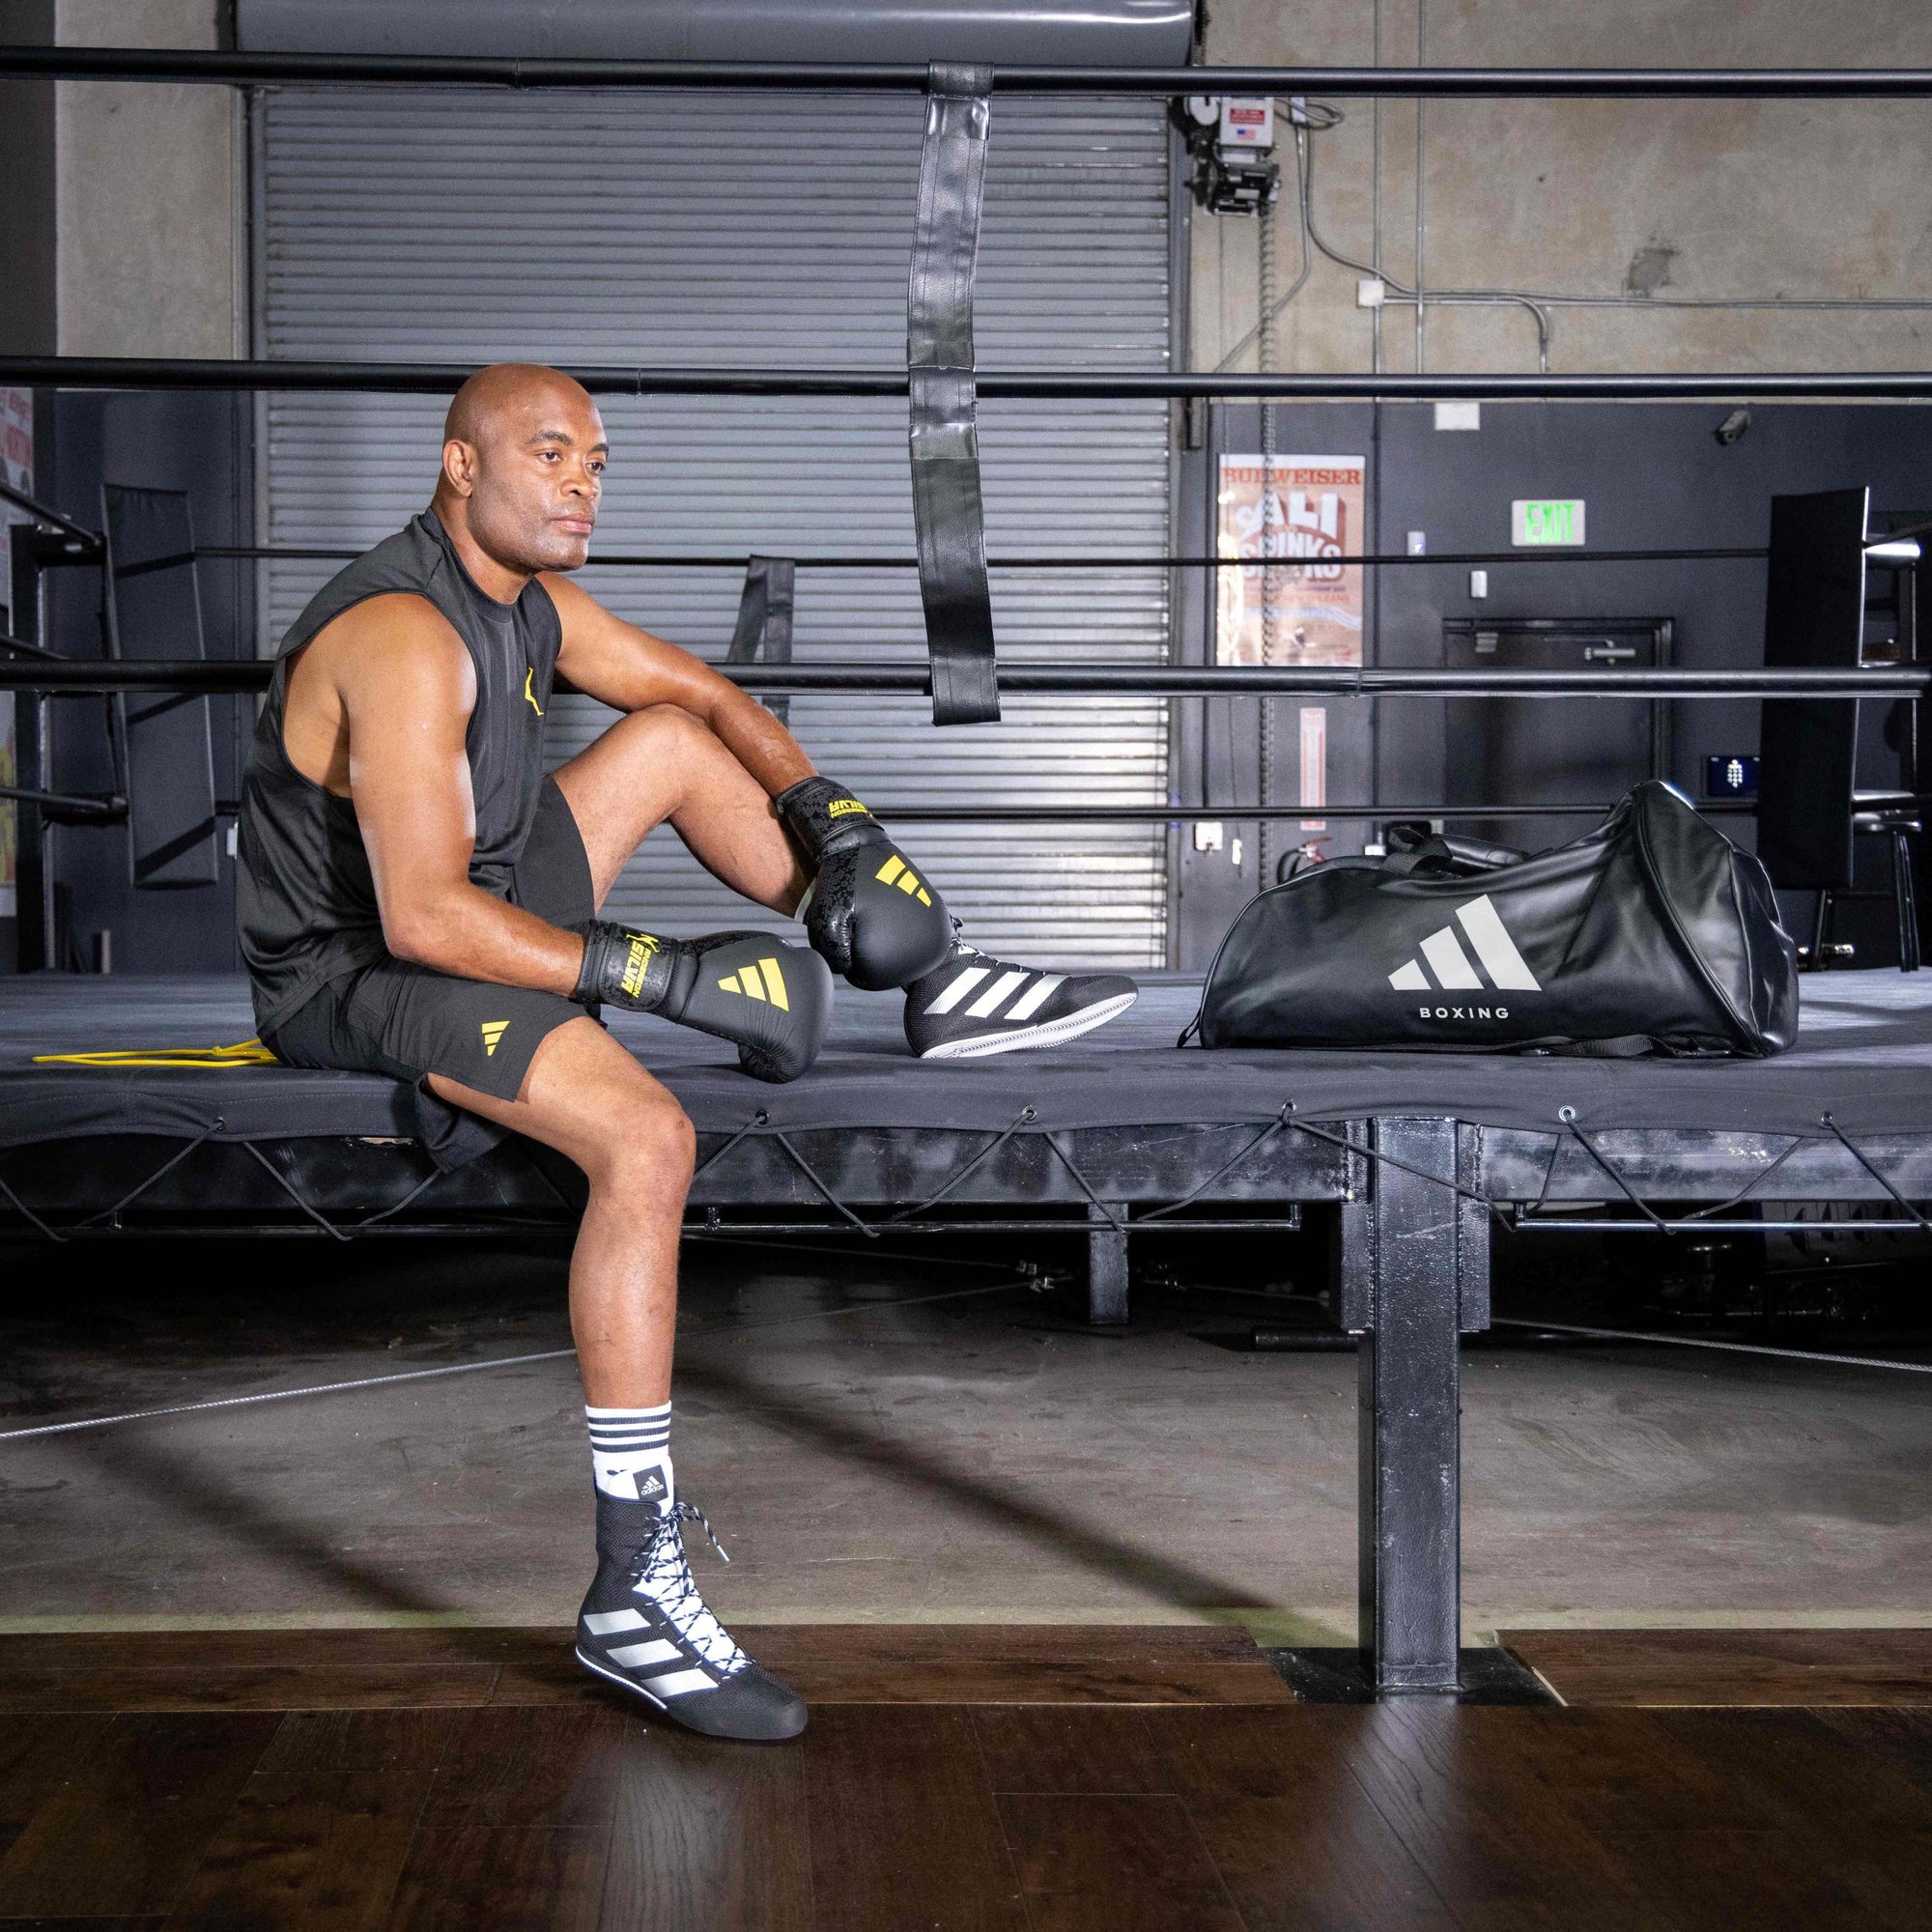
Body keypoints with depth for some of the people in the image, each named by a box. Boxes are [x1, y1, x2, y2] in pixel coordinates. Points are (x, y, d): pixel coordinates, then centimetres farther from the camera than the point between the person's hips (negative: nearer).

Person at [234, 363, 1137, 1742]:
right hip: (363, 980, -10)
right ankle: (636, 1590, -30)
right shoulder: (405, 638, -25)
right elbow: (424, 916, -33)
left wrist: (840, 824, 3)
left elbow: (709, 696, 19)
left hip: (470, 917, 10)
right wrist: (665, 975, -32)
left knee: (670, 737, 14)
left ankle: (942, 991, 19)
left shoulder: (531, 599, 5)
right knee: (647, 1140, -31)